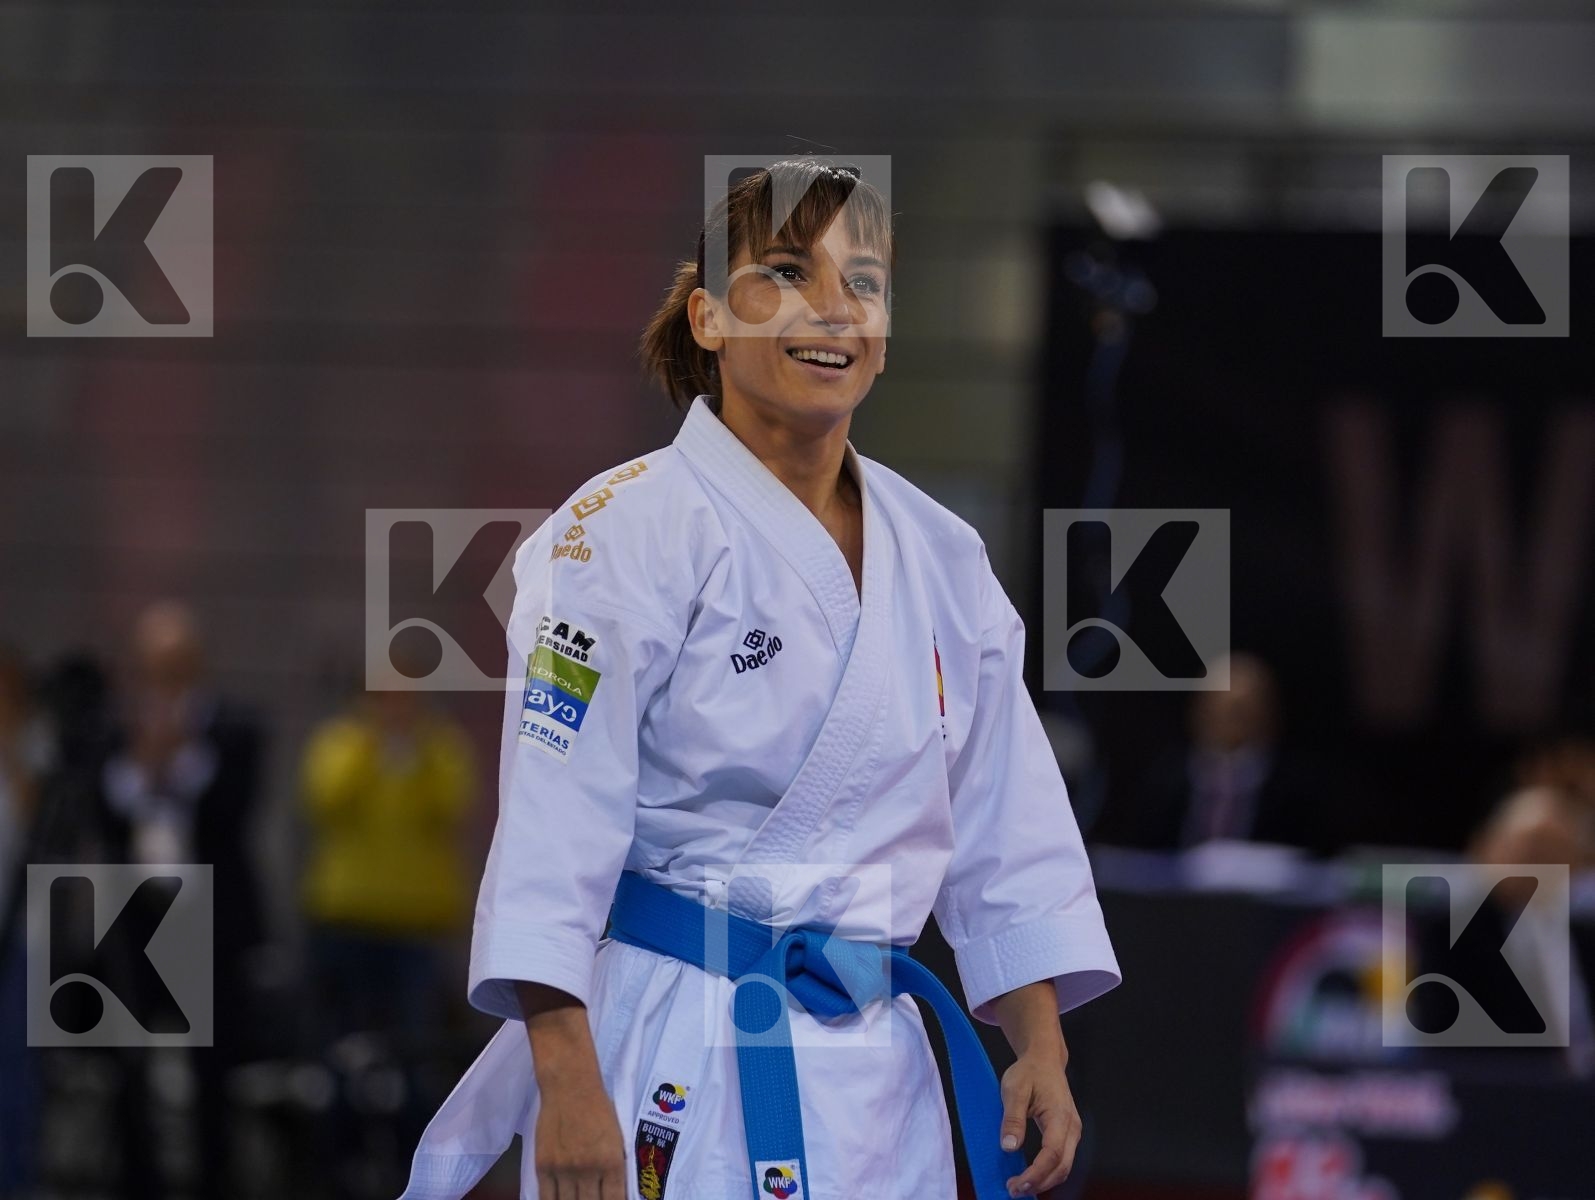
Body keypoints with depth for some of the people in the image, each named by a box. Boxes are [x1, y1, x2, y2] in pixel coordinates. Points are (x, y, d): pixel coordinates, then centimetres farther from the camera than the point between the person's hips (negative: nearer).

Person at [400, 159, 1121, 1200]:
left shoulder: (942, 560, 11)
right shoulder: (629, 534, -8)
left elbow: (1001, 834, 16)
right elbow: (557, 824, -13)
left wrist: (1043, 1048, 7)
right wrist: (568, 1084, -19)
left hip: (870, 1067, 6)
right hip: (675, 1068, -6)